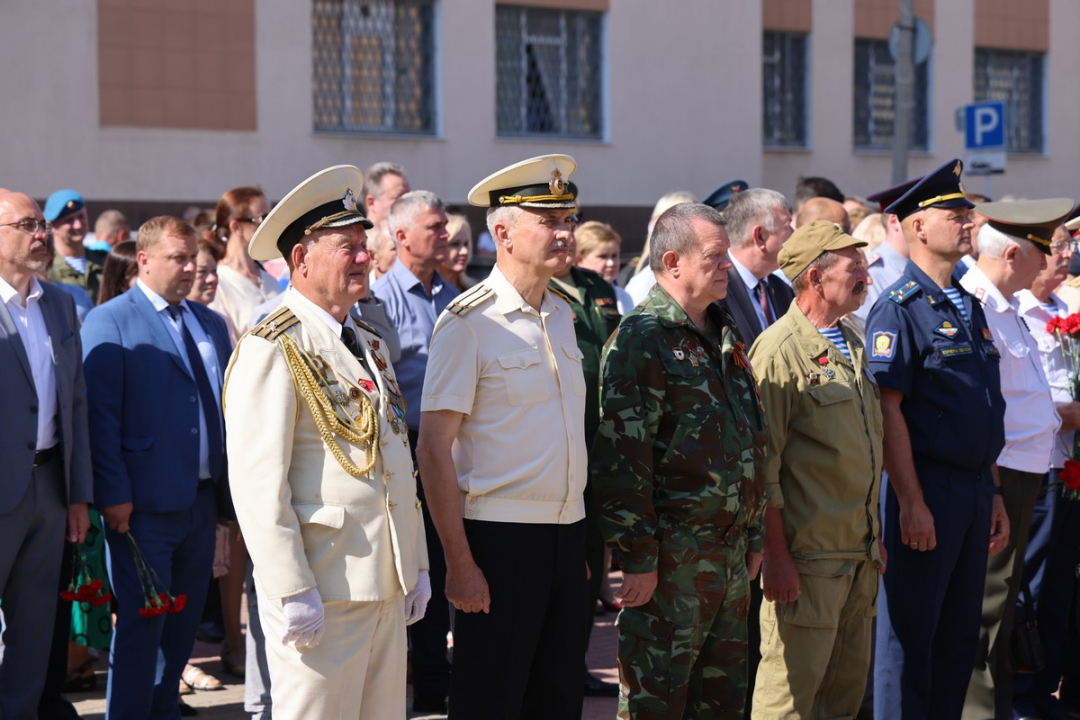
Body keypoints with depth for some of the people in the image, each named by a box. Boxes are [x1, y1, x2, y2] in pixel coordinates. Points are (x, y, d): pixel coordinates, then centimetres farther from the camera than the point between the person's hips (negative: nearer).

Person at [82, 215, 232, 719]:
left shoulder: (211, 324, 14)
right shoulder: (110, 322, -6)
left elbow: (227, 406, 15)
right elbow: (101, 414, -11)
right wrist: (113, 495, -17)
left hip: (202, 501, 6)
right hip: (145, 506, -6)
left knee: (184, 623, 13)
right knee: (141, 625, -3)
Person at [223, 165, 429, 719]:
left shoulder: (369, 344, 17)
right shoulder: (272, 350, -10)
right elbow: (258, 483, -16)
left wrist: (415, 567, 17)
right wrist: (292, 591, -20)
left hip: (387, 588, 8)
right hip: (323, 590, -8)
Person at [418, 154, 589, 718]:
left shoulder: (562, 315, 11)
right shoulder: (469, 322, -11)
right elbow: (434, 449, -13)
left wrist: (585, 541, 16)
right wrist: (459, 563, -17)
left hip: (565, 534, 7)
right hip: (500, 538, -7)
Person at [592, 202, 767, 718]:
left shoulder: (726, 337, 15)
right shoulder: (640, 340, -12)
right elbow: (623, 456, -17)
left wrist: (754, 537, 19)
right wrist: (637, 557, -19)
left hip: (731, 553, 8)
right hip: (671, 556, -8)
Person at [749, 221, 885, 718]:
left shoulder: (853, 345, 15)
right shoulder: (781, 349, -12)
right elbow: (762, 464, -15)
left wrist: (874, 539, 19)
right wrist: (775, 556, -19)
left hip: (859, 557, 8)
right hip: (807, 555, -8)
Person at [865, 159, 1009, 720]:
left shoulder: (970, 307, 15)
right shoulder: (899, 308, -11)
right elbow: (888, 410, -16)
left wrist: (993, 494, 16)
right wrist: (911, 502, -20)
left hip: (975, 488, 8)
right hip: (927, 488, -8)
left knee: (960, 632, 13)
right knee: (910, 633, 0)